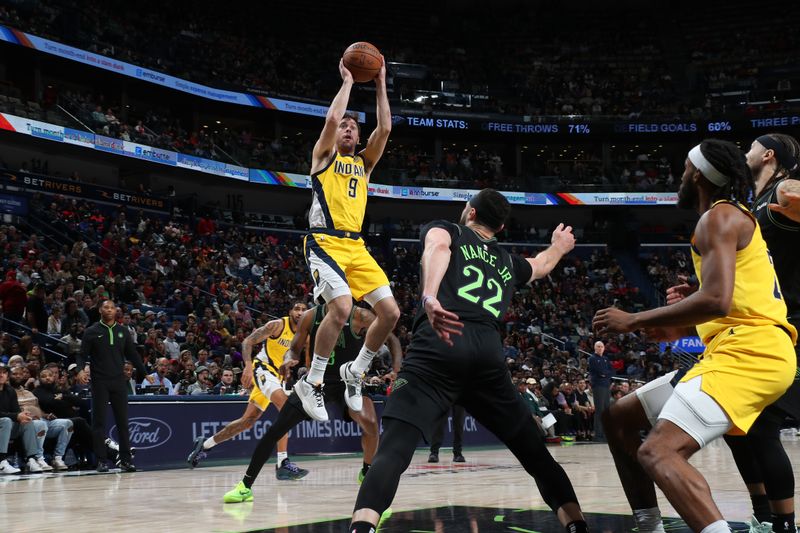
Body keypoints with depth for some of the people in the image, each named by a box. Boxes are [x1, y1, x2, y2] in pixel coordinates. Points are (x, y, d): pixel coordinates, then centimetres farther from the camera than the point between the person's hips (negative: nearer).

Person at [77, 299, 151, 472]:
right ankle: (102, 460, 5)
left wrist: (144, 373, 10)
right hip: (99, 382, -3)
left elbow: (133, 354, 14)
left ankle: (125, 460, 8)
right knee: (99, 422, 0)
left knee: (123, 421, 3)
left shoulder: (123, 332, 10)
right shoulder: (91, 332, 1)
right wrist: (81, 370, -19)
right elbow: (83, 354, -1)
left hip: (119, 381, 3)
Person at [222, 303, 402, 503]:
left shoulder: (360, 316, -11)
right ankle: (245, 486, 2)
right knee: (276, 430, -7)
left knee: (370, 424, -26)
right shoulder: (311, 316, -3)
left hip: (348, 381, -2)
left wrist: (396, 370, -20)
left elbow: (392, 340, -5)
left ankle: (367, 473, 5)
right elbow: (295, 349, 5)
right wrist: (289, 360, -20)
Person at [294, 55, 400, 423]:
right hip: (325, 243, -6)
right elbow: (331, 119, -9)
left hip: (357, 247, 6)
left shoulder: (364, 163, 23)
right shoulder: (323, 155, 9)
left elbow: (384, 129, 10)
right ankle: (311, 383, -12)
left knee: (390, 312, -6)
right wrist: (347, 81, 1)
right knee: (341, 306, -27)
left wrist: (380, 86, 10)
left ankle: (355, 372, 14)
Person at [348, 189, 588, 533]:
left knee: (393, 449, -15)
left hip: (439, 347, -3)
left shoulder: (446, 230, 23)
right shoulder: (508, 262, 34)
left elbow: (436, 248, -4)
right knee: (535, 453, 19)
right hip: (488, 355, 4)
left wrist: (429, 297, -23)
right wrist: (559, 246, 81)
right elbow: (541, 264, 59)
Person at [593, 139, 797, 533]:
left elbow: (716, 300, -21)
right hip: (736, 351, 11)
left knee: (658, 452, -28)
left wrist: (634, 320, -13)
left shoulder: (719, 217, -6)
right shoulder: (735, 219, 25)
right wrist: (680, 329, 24)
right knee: (619, 419, 16)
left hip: (750, 352, -11)